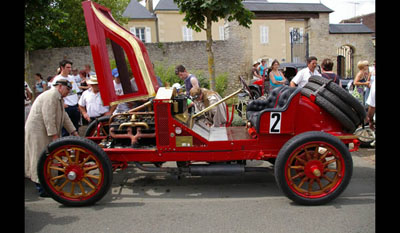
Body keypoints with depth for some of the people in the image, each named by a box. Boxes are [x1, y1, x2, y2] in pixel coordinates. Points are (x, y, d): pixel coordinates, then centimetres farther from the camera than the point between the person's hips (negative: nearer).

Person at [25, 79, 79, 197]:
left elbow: (65, 117, 17)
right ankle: (43, 189, 0)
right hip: (37, 131, -10)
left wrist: (75, 133, 14)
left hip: (44, 132, 10)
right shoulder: (51, 95, -15)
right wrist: (54, 136, -23)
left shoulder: (58, 98, 17)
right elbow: (48, 117, -23)